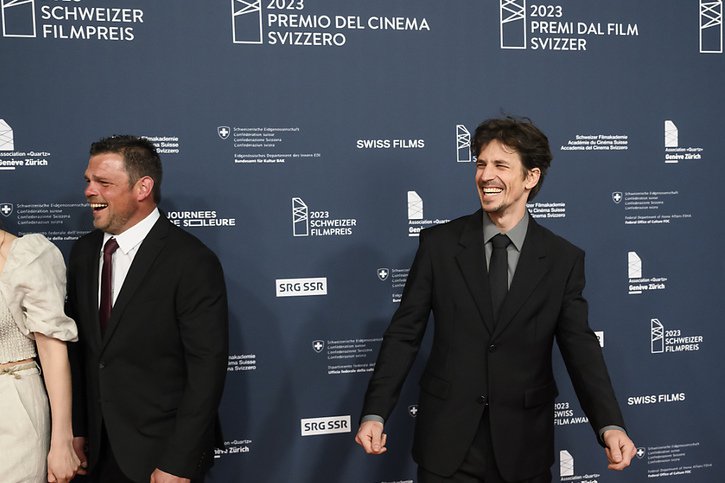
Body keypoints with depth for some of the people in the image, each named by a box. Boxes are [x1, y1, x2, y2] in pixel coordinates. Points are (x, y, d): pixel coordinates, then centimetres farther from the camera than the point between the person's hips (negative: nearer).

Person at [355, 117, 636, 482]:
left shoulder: (564, 259, -2)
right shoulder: (439, 243, -3)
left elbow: (580, 349, -4)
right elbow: (404, 333, -3)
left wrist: (610, 426, -18)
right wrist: (374, 414, -10)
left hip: (523, 446, 1)